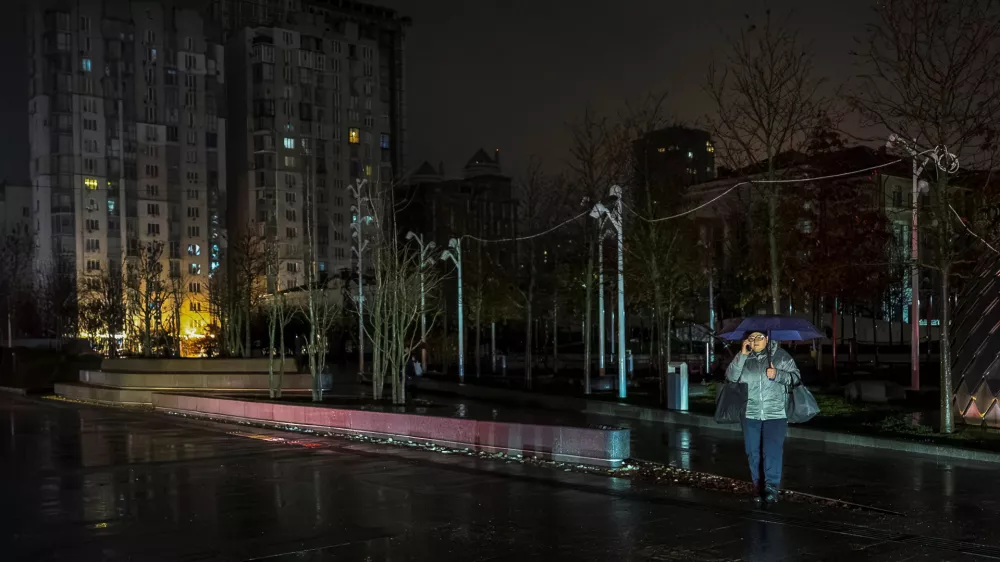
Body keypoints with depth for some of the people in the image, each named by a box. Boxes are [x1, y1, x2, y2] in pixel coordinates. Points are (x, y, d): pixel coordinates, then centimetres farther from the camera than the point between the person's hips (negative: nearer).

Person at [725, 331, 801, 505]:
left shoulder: (780, 356, 1)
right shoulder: (743, 358, 7)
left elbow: (795, 377, 0)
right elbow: (731, 376, -5)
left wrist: (777, 375, -17)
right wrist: (742, 355, -13)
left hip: (775, 414, -3)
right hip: (750, 414, 3)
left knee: (772, 451, -10)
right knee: (753, 452, 8)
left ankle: (772, 487, -3)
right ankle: (758, 486, 21)